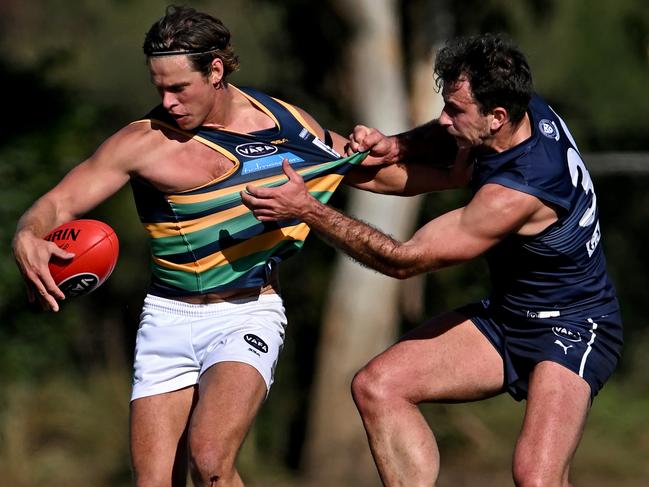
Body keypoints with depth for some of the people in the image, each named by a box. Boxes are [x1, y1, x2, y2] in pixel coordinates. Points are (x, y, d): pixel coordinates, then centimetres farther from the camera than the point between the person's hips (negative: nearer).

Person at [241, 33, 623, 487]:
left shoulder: (518, 192, -33)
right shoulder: (530, 110, -8)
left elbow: (404, 260, -24)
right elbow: (448, 137, 17)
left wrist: (307, 210, -22)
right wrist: (394, 146, -5)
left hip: (572, 330, -9)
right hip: (506, 314, 9)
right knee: (378, 386, -6)